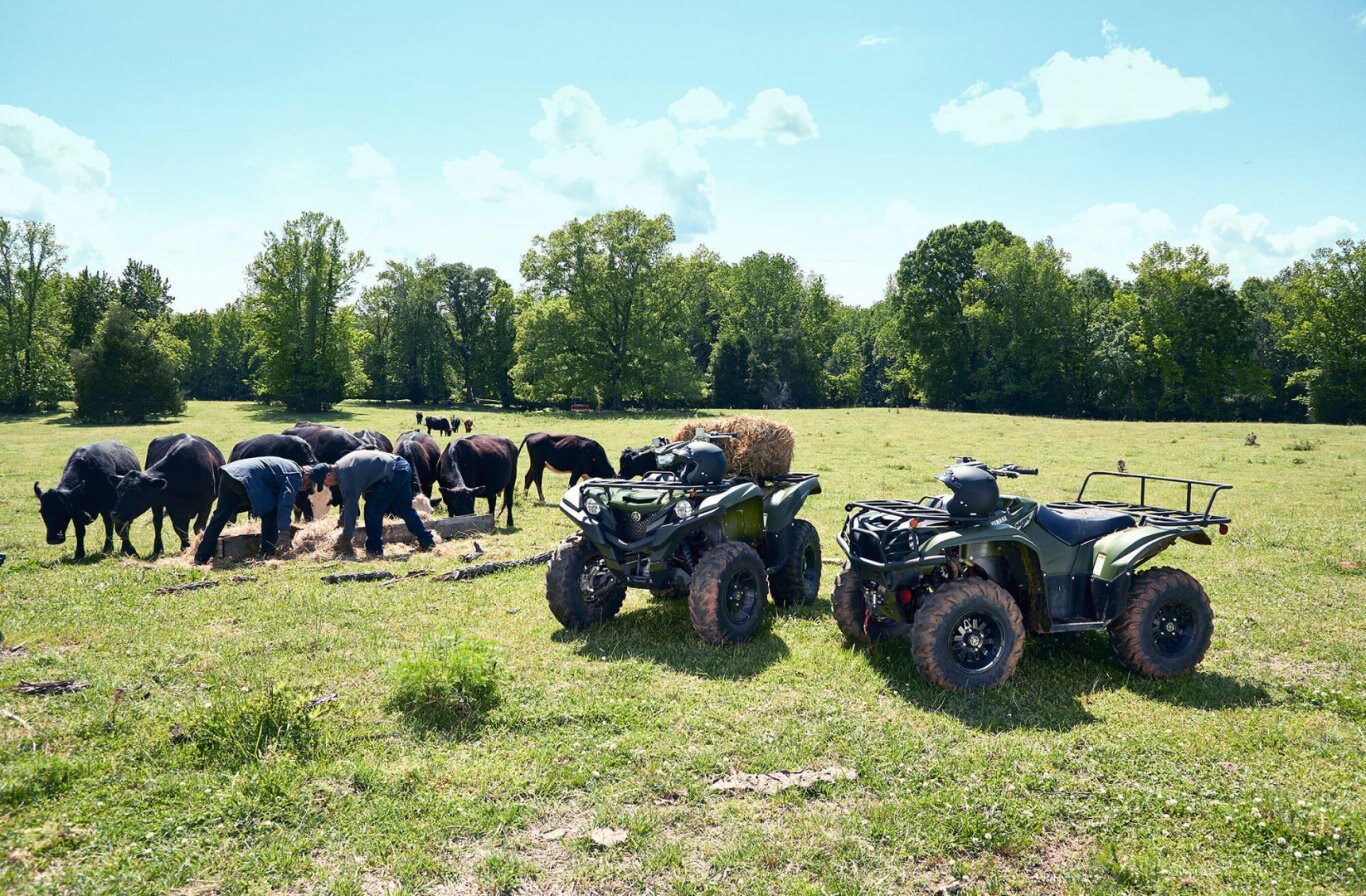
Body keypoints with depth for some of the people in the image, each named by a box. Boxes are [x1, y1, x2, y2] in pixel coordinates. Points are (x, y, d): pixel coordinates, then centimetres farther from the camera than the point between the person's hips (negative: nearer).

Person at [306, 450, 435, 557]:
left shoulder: (346, 477, -17)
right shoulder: (341, 466, 12)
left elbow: (350, 507, -12)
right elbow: (349, 501, 25)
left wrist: (346, 537, -2)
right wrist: (343, 520, 30)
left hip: (393, 474, -10)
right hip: (402, 468, 10)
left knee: (373, 509, -4)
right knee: (404, 510, 18)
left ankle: (374, 549, 4)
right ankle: (428, 542, 23)